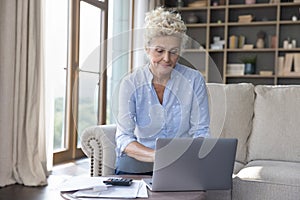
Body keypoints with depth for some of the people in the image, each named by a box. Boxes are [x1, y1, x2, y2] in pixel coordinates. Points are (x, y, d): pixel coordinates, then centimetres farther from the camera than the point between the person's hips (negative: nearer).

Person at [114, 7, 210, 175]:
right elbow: (124, 138, -15)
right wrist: (157, 156, -34)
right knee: (125, 165, -34)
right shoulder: (131, 83, -7)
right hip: (142, 158, -1)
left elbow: (201, 132, -4)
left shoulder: (194, 80, -5)